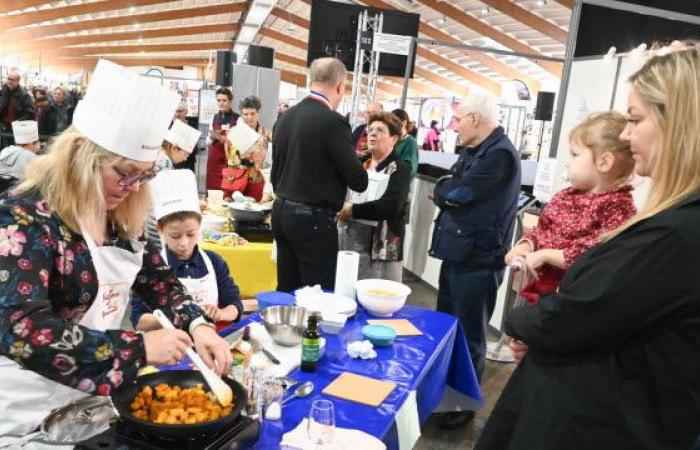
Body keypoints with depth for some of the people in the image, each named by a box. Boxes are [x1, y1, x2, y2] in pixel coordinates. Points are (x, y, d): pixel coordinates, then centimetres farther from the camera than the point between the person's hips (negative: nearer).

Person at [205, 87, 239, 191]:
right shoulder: (215, 117, 10)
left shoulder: (237, 119, -5)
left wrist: (222, 138, -16)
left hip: (229, 160, -4)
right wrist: (212, 137, -6)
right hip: (213, 160, 4)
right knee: (212, 188, 3)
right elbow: (208, 142, 15)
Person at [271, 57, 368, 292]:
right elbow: (358, 180, -11)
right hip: (313, 218, -8)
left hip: (281, 212, 8)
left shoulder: (285, 117, 7)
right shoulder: (333, 121, -15)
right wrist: (360, 175, 10)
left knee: (286, 291, 16)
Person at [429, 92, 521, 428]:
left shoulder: (500, 154, -18)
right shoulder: (473, 150, 13)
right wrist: (450, 193, -8)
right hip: (458, 253, 10)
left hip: (477, 260, -10)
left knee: (468, 334, 5)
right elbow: (447, 189, 12)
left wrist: (443, 190, -3)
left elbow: (458, 192, -21)